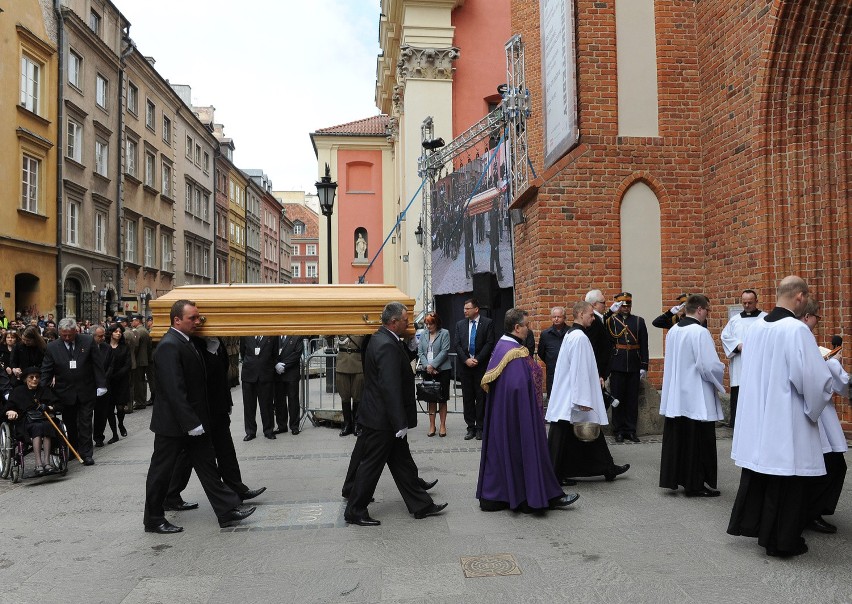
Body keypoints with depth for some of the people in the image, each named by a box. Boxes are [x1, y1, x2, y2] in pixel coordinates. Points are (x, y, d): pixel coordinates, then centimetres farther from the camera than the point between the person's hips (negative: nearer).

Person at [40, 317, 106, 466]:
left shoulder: (88, 341, -5)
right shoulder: (52, 348, -3)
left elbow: (98, 364, -2)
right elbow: (46, 372, 0)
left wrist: (101, 385, -4)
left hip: (86, 391, -1)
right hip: (65, 393, 1)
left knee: (85, 423, 1)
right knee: (70, 424, 11)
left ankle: (86, 453, 6)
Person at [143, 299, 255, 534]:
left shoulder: (187, 343, 10)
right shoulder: (169, 346, -20)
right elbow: (174, 389, -26)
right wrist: (191, 423, -25)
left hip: (192, 421, 9)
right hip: (173, 423, -9)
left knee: (207, 466, 10)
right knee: (161, 471, 7)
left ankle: (227, 510, 14)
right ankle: (153, 520, 21)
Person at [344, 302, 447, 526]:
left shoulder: (380, 338, 8)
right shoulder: (388, 346, -24)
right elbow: (390, 388, -26)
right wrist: (400, 423, -23)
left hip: (383, 417, 10)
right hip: (382, 420, -10)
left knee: (403, 463, 16)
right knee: (371, 465, 4)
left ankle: (421, 505, 27)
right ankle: (355, 512, 18)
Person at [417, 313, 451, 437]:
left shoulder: (444, 333, -1)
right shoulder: (423, 336, 12)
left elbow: (444, 351, -9)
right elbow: (420, 353, 7)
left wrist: (433, 365, -14)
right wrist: (427, 366, -9)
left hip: (442, 370, -4)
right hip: (428, 371, 4)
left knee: (442, 399, 2)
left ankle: (443, 425, 9)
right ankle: (432, 426, 12)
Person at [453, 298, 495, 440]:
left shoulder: (487, 323, -1)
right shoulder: (460, 324, 10)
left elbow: (489, 344, -7)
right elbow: (456, 344, 4)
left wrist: (477, 359, -13)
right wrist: (466, 360, -8)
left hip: (481, 365, -3)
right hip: (465, 365, 3)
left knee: (481, 397, 1)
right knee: (467, 397, 6)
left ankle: (480, 428, 9)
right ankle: (471, 428, 14)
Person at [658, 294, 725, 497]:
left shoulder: (673, 331, 6)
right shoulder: (700, 332, -18)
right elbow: (710, 366, -21)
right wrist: (721, 369, 0)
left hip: (675, 397, 8)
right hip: (697, 399, -7)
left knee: (676, 439, 14)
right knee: (698, 442, 3)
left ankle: (673, 478, 21)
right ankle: (696, 484, 10)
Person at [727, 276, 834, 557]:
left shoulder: (755, 326, 3)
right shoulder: (797, 329, -18)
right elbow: (815, 378, -18)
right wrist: (821, 397, 2)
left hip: (756, 415, 7)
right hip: (786, 420, -7)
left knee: (759, 470, 19)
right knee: (787, 479, 5)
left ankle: (749, 522, 28)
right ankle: (781, 540, 15)